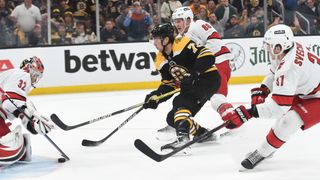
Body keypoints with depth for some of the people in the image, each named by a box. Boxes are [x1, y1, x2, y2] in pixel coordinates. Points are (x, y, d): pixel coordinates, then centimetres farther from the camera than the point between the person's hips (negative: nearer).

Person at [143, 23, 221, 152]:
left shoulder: (183, 44, -18)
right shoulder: (162, 61, 7)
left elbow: (207, 56, -26)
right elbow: (168, 84, 10)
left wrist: (193, 75, -34)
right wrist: (157, 96, -8)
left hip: (209, 78, -10)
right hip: (191, 87, 10)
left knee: (181, 102, -32)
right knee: (172, 119, 6)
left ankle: (182, 137, -48)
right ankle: (204, 134, 24)